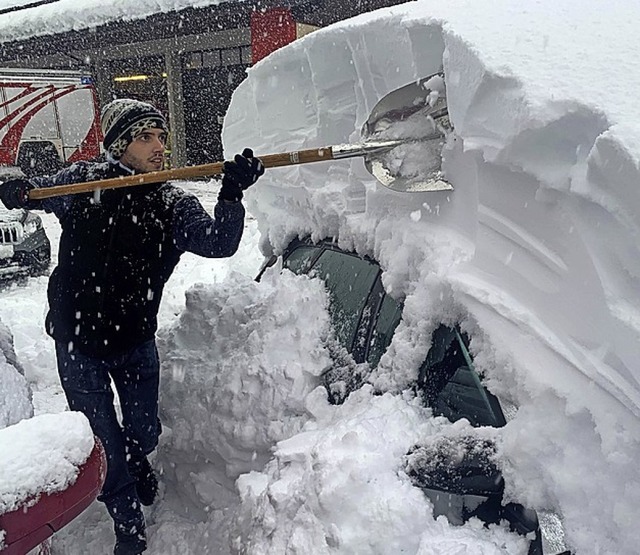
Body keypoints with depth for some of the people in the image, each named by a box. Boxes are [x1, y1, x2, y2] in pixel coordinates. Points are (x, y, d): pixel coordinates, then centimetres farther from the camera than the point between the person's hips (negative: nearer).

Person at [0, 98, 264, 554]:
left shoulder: (173, 205, -9)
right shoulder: (79, 182, -8)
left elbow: (220, 243, -24)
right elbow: (40, 194, 11)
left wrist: (233, 193, -41)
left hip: (136, 340, 1)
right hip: (78, 341, -1)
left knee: (145, 431, 16)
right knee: (102, 439, 9)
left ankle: (135, 460, 55)